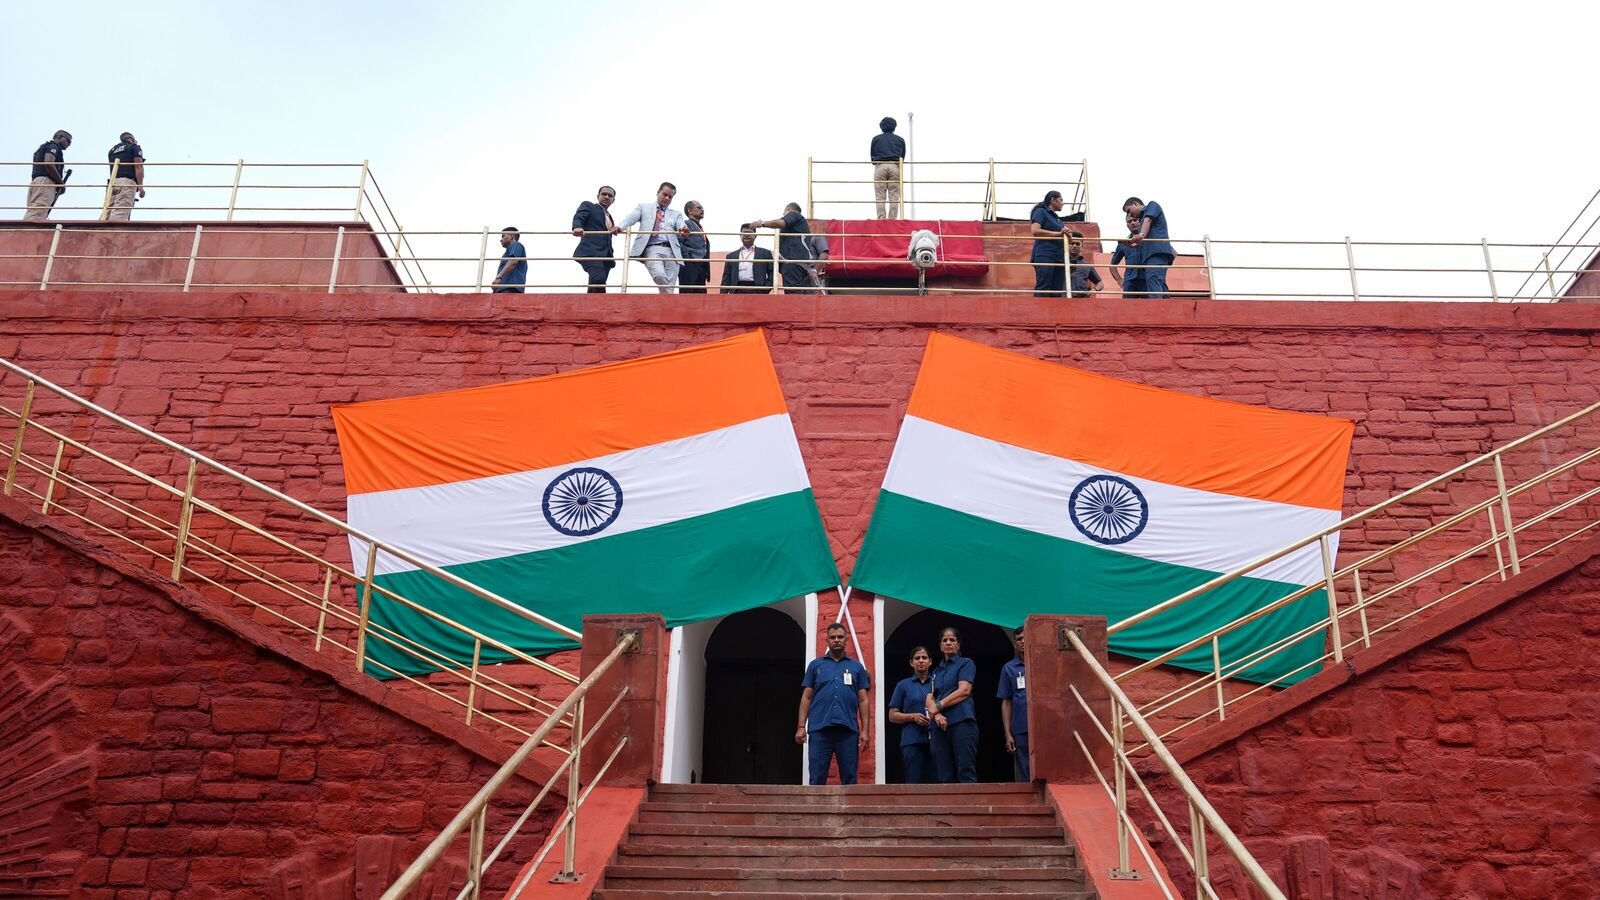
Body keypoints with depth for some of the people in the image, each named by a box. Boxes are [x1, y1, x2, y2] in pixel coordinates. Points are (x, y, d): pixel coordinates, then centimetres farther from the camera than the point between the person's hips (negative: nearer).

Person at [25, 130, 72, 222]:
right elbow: (48, 163, -13)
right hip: (45, 182, -9)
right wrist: (61, 183, -6)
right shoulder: (53, 146, 5)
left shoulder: (44, 147, 34)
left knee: (32, 215, -5)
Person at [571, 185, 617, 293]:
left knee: (594, 289, -1)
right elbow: (578, 217, -9)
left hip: (605, 255, 7)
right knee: (598, 279, -29)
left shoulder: (609, 217, 30)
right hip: (591, 252, -7)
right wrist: (577, 227, -31)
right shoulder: (588, 206, 10)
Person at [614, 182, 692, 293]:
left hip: (671, 251, 3)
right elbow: (630, 218, 4)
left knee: (670, 287, -7)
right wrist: (619, 226, -19)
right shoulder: (643, 207, 21)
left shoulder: (676, 214, 25)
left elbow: (681, 226, 6)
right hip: (652, 249, -3)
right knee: (659, 275, -31)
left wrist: (684, 229, -21)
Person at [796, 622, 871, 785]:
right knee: (817, 779, -1)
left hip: (848, 729, 1)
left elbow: (863, 700, 10)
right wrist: (801, 726, -1)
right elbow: (806, 697, 9)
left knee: (849, 779, 4)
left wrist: (864, 730, 2)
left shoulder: (857, 667, 13)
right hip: (820, 729, -1)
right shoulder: (816, 665, 12)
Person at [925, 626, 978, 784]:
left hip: (962, 723, -5)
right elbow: (930, 699, 11)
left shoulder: (966, 663, 9)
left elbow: (964, 690, -6)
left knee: (966, 774, -12)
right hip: (940, 727, 5)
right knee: (944, 777, 1)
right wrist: (937, 714, -10)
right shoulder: (937, 671, 23)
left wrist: (939, 705, -4)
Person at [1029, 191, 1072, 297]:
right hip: (1045, 255, -8)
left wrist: (1066, 234, 5)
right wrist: (1058, 233, -13)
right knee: (1042, 290, -16)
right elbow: (1035, 230, -12)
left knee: (1057, 292, 0)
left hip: (1059, 257, 8)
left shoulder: (1057, 218, 25)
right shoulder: (1041, 212, 3)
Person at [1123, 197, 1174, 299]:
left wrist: (1141, 235, -27)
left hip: (1158, 251, -10)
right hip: (1150, 253, 10)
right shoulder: (1143, 217, 34)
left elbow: (1148, 220, -9)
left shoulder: (1152, 206, 13)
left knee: (1152, 279, -27)